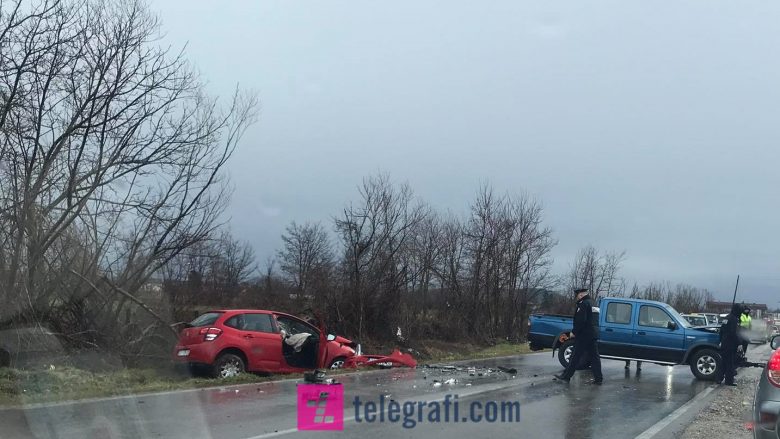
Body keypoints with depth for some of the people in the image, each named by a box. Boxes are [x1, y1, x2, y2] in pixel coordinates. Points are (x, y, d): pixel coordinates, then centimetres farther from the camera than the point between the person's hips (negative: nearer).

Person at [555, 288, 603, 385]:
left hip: (583, 336, -9)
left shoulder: (583, 304, -14)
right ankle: (598, 378, 8)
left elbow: (580, 321, -22)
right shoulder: (590, 303, 17)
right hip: (592, 335, 9)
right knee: (594, 357, 8)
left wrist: (574, 332, -14)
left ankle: (566, 376, 1)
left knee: (575, 357, -4)